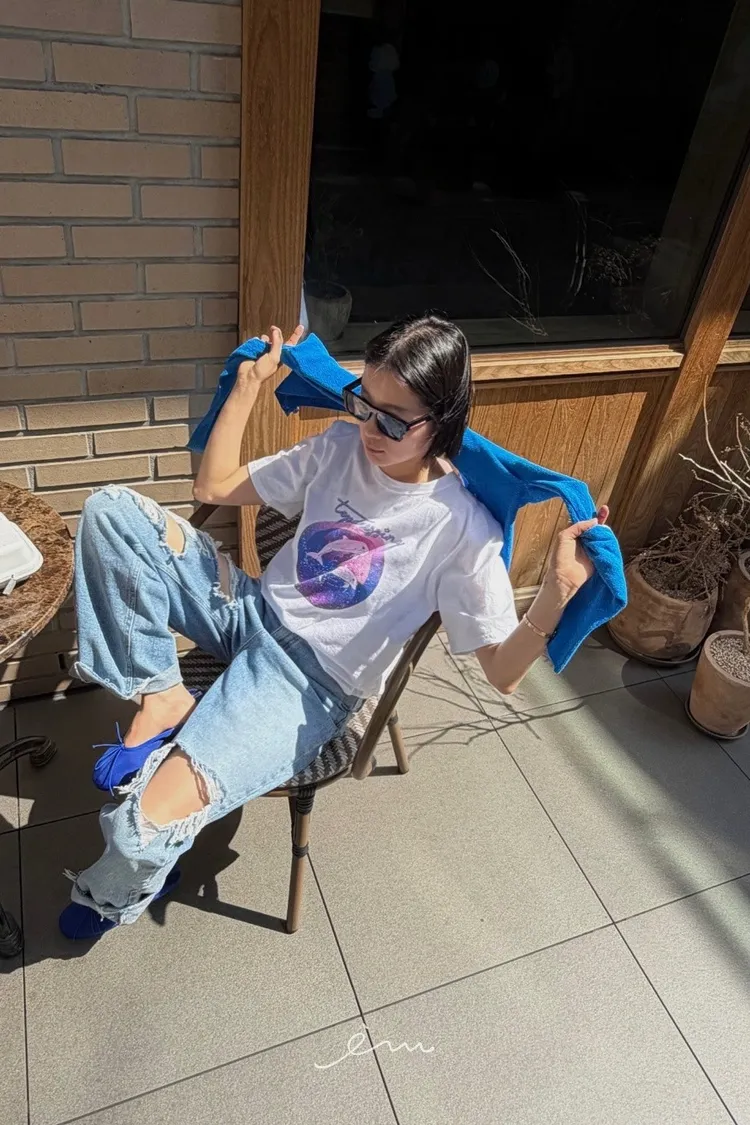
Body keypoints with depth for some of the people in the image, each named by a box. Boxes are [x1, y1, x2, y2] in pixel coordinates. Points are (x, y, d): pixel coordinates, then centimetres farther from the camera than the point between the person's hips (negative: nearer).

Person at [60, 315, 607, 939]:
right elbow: (213, 487, 8)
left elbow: (503, 672, -16)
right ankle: (163, 700, -8)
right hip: (253, 608, 6)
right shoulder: (340, 446, 0)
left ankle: (119, 894, 17)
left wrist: (560, 589, -33)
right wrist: (251, 381, 4)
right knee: (113, 508, -9)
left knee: (147, 824, -24)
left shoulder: (462, 529, -17)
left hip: (310, 682, -6)